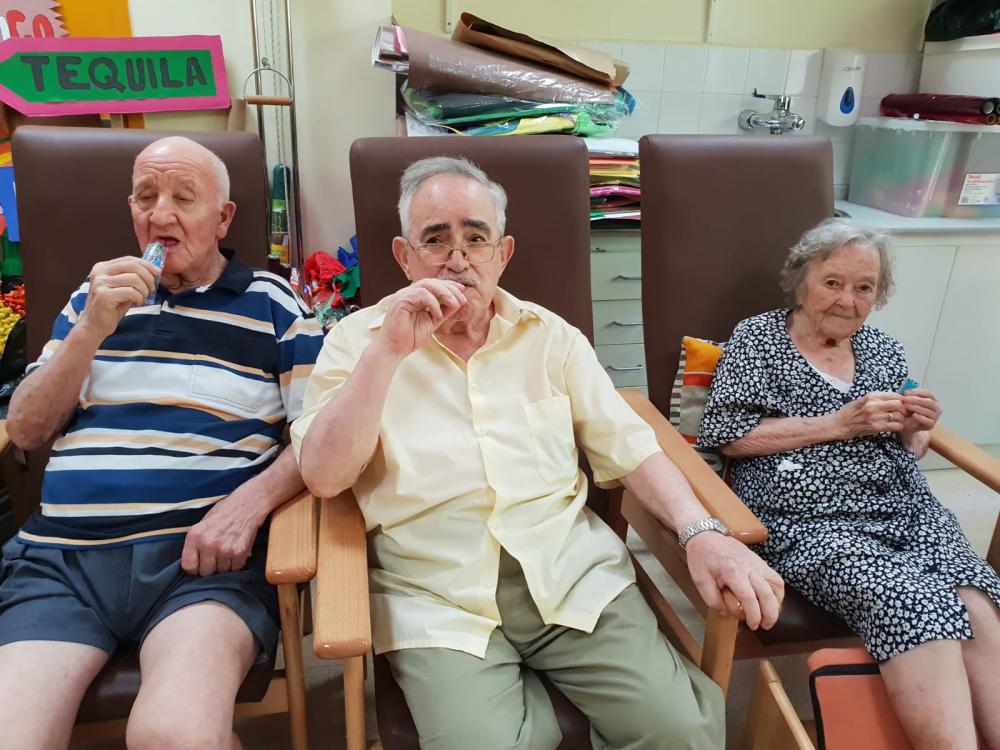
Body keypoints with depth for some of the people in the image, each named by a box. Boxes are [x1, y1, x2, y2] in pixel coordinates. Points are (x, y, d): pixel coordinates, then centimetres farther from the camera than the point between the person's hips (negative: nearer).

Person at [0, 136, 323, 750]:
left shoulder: (273, 304, 8)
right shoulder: (93, 296, 19)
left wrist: (250, 500, -16)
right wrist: (92, 330, -2)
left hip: (204, 555, -3)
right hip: (62, 554, 4)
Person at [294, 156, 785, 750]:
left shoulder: (551, 336, 9)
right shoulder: (359, 340, 3)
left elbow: (629, 448, 5)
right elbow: (324, 477, -9)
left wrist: (703, 533, -10)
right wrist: (389, 350, -17)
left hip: (574, 573, 2)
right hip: (440, 601, -1)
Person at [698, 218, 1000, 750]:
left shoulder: (881, 350, 19)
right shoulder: (757, 338, 5)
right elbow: (730, 436, -7)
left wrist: (915, 429, 0)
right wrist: (839, 423, -10)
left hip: (905, 510, 5)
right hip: (810, 520, -5)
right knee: (920, 608, -30)